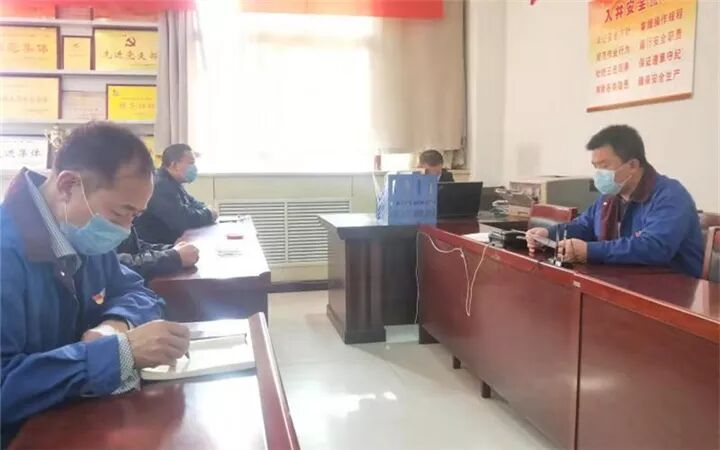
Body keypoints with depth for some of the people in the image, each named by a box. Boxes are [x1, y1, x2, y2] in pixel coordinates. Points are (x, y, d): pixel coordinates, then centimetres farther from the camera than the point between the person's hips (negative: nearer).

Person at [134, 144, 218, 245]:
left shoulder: (172, 182, 9)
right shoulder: (161, 185, -23)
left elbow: (192, 203, 20)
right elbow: (182, 219, -29)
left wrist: (206, 210, -2)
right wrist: (208, 215, -12)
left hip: (169, 243, 10)